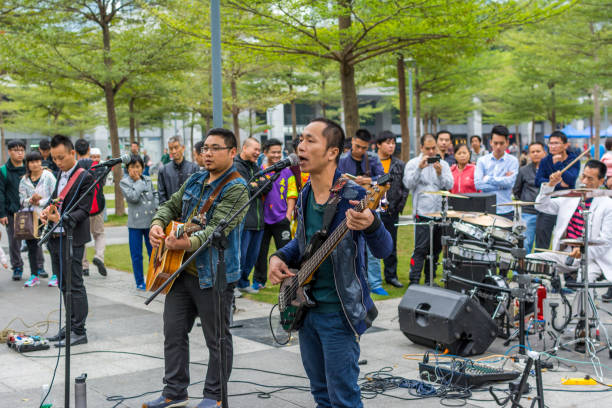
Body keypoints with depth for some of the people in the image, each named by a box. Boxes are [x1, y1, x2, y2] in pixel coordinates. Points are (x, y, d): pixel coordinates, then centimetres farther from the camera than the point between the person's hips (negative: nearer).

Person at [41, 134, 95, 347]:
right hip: (55, 239, 8)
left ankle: (79, 332, 1)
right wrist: (47, 212, 1)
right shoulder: (61, 175, 14)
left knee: (75, 286, -4)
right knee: (64, 286, 14)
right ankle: (70, 327, 23)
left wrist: (62, 219, -29)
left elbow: (84, 210, -15)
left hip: (72, 239, -8)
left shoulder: (84, 177, -11)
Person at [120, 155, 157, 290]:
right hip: (135, 223, -3)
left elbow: (155, 195, 18)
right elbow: (133, 197, -17)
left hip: (151, 221, 3)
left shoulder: (148, 180, 9)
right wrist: (139, 181, -8)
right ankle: (140, 282, 14)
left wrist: (157, 208, 2)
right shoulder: (124, 182, -3)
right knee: (136, 255, 4)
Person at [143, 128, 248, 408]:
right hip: (181, 270, 8)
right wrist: (157, 225, -2)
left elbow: (218, 229, -24)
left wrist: (188, 243, -39)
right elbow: (170, 206, 20)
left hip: (214, 275, -8)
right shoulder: (194, 181, 13)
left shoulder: (236, 189, -13)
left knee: (217, 338, 5)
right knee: (173, 332, 11)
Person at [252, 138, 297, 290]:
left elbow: (291, 194, 6)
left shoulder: (287, 172, 5)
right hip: (263, 219, 1)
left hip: (281, 219, 0)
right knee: (260, 250, 8)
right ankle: (259, 280, 20)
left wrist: (288, 214, -2)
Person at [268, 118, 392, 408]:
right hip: (306, 306, 7)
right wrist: (279, 257, 3)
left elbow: (383, 250, -22)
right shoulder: (305, 196, 6)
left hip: (338, 312, -7)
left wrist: (370, 225, -44)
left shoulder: (353, 196, -17)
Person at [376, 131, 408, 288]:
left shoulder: (399, 165, 9)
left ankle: (391, 275, 21)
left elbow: (404, 187, 13)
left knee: (391, 245, 11)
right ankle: (368, 276, 11)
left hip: (391, 210, 4)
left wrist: (401, 204, 3)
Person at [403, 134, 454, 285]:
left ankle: (429, 280, 21)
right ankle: (414, 281, -6)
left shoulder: (443, 164, 10)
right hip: (422, 213, -4)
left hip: (440, 213, 4)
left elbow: (449, 185, -1)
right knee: (420, 249, -9)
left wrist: (440, 173, -17)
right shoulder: (413, 164, 2)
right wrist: (419, 168, -21)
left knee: (436, 248, 11)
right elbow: (408, 184, -11)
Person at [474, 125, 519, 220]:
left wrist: (488, 179, -5)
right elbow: (478, 184, -5)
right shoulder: (482, 161, 7)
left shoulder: (513, 161, 4)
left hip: (506, 211, -1)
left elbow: (510, 182, -11)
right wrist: (501, 185, -7)